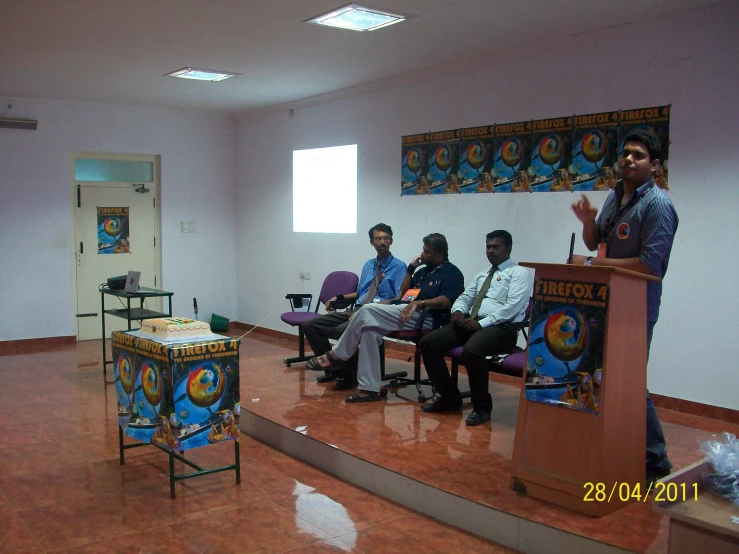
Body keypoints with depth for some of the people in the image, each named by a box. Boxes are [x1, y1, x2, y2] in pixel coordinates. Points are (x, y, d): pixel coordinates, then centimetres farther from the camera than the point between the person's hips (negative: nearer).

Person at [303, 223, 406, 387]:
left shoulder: (399, 266, 0)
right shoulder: (368, 265, 23)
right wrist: (339, 298, 15)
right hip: (356, 310, 8)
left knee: (341, 330, -36)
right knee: (310, 326, -6)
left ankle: (351, 376, -14)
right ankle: (332, 368, 3)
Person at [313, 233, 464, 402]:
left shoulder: (451, 272, 1)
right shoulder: (423, 271, 26)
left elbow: (446, 300, -15)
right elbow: (402, 293, 24)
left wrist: (419, 303, -24)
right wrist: (411, 268, 17)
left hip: (424, 317, -8)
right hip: (404, 311, 8)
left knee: (368, 311, -21)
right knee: (369, 328, -18)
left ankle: (336, 354, -5)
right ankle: (369, 388, -18)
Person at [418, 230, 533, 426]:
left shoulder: (519, 273, 3)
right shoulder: (481, 275, 27)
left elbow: (512, 306, -11)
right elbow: (465, 297, 22)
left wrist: (481, 323, -18)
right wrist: (458, 310, -3)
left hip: (500, 327, -7)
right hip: (470, 322, 7)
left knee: (471, 351, -38)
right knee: (428, 343, -11)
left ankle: (482, 407, -14)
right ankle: (450, 397, 1)